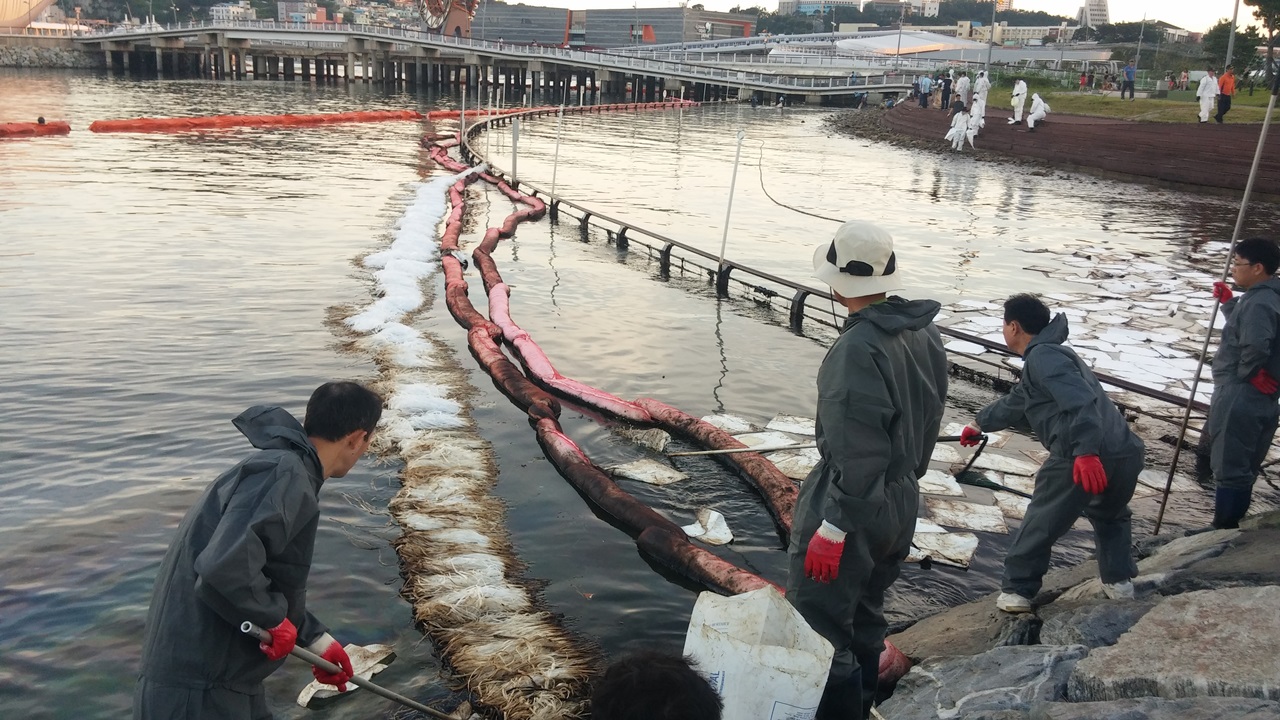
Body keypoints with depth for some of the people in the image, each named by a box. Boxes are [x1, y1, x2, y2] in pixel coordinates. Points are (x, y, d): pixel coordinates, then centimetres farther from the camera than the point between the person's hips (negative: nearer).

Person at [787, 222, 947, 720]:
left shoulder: (859, 348, -24)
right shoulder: (927, 335, 2)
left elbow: (856, 451, -25)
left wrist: (833, 525, -20)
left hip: (849, 511, -9)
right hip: (901, 508, 9)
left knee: (820, 636, -1)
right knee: (864, 625, 22)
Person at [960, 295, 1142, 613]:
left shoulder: (1043, 356, -2)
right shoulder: (1050, 354, 29)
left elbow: (1080, 401, -20)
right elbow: (1014, 404, 44)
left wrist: (1086, 451, -31)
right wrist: (980, 423, 57)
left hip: (1083, 459, -9)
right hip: (1126, 453, 9)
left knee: (1040, 524, 9)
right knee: (1110, 515, 36)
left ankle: (1017, 590, 18)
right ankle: (1119, 580, 36)